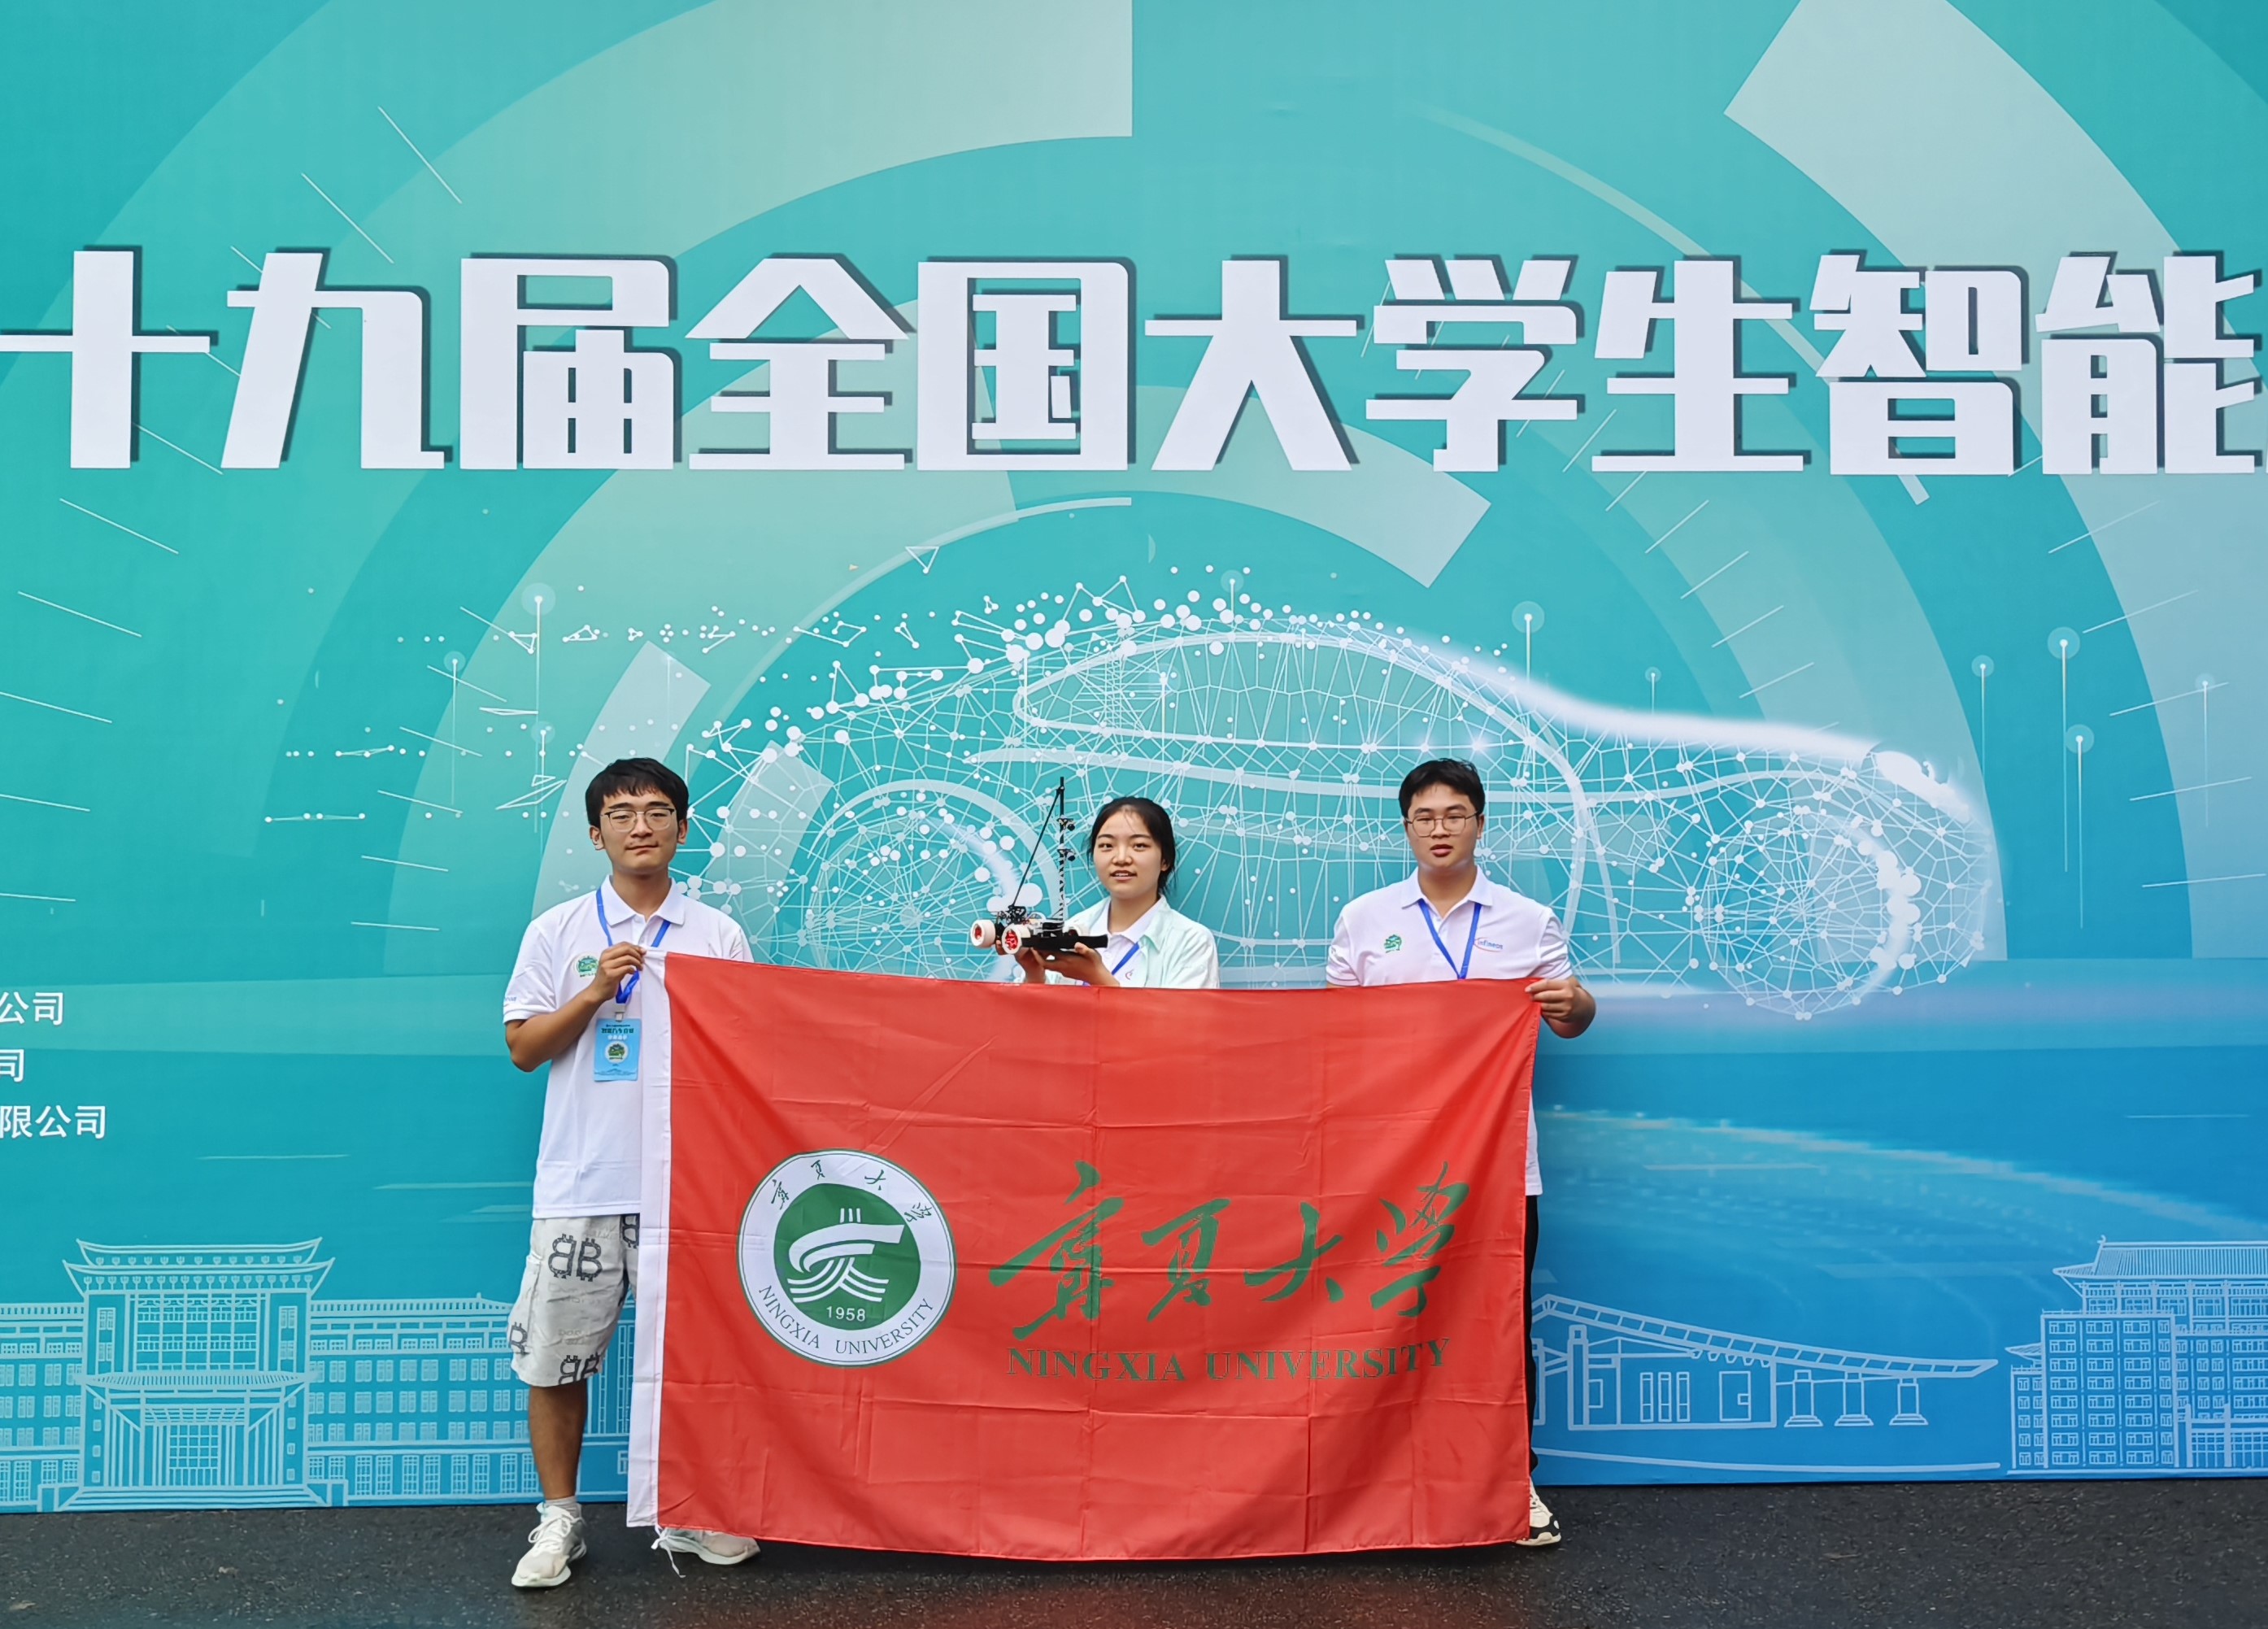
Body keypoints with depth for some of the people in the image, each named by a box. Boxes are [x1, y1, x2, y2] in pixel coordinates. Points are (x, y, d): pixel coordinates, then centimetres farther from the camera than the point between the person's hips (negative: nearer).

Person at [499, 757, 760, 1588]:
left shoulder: (719, 935, 7)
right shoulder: (557, 932, 6)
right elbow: (523, 1048, 3)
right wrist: (594, 993, -9)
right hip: (580, 1180, 0)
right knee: (555, 1356, 5)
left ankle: (687, 1515, 23)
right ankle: (559, 1518, 23)